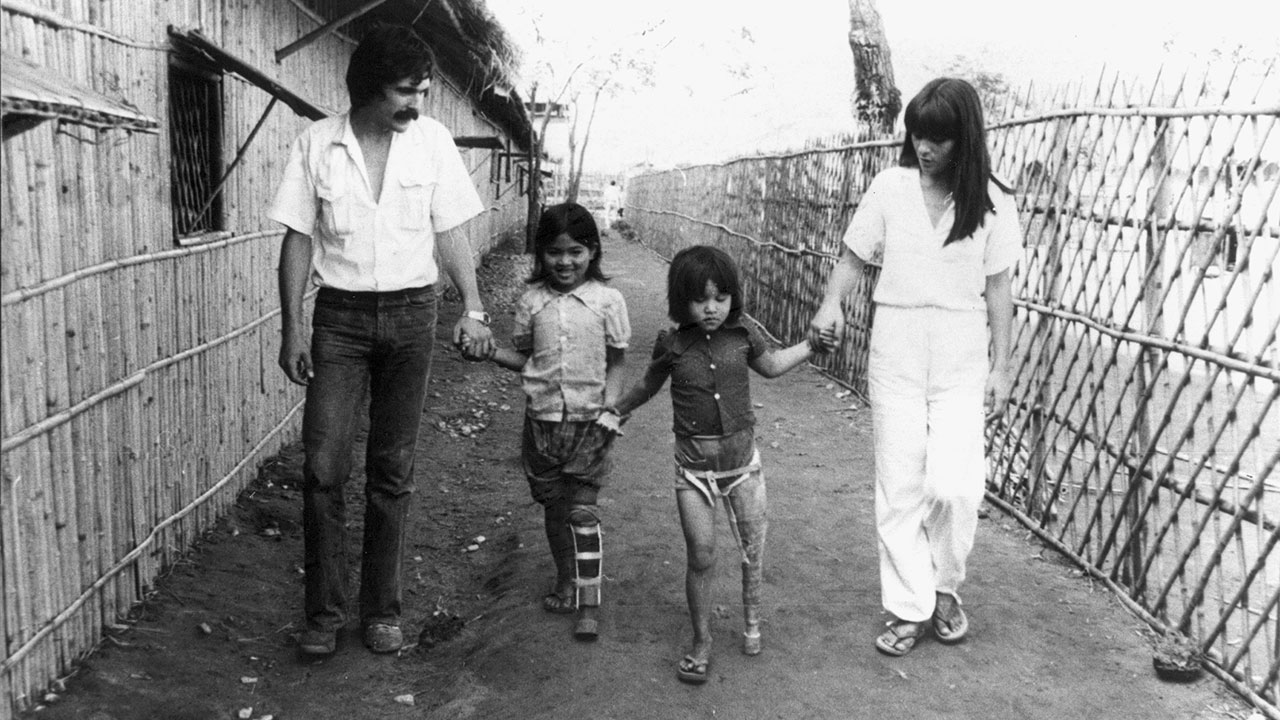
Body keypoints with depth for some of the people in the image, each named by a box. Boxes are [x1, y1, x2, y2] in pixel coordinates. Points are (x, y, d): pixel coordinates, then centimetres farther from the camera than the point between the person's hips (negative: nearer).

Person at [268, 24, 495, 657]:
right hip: (340, 315, -1)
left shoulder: (432, 140, 0)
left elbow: (449, 231, 4)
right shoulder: (315, 145, -3)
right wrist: (292, 327, -4)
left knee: (392, 471, 7)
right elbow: (298, 240, 0)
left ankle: (381, 610, 19)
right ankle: (324, 611, 10)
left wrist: (473, 307, -5)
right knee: (324, 466, -5)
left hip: (410, 314, 1)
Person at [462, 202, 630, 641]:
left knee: (583, 510, -6)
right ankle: (566, 582, 33)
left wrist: (609, 408, -10)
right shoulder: (532, 301, 2)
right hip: (542, 419, 3)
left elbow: (616, 362, 1)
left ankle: (589, 604, 3)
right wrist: (487, 353, -7)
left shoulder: (607, 300, -5)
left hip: (590, 421, -3)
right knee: (553, 507, 13)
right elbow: (523, 357, 10)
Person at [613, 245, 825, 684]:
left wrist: (812, 344, 14)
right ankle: (701, 643, 17)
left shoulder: (742, 336, -3)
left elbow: (771, 366, 18)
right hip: (693, 466, -2)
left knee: (753, 547, 11)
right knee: (700, 556, 0)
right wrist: (617, 411, 22)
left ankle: (752, 620, 37)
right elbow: (649, 386, 13)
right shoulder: (672, 346, -7)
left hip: (741, 460, 2)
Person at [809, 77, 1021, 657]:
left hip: (961, 359, -1)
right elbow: (853, 258, 6)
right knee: (899, 487, 3)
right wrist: (832, 302, -13)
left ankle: (944, 586, 20)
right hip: (896, 353, 1)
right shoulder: (890, 187, -1)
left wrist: (1000, 366, 1)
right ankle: (910, 609, 16)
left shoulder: (990, 200, -1)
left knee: (953, 487, -9)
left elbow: (997, 288, 2)